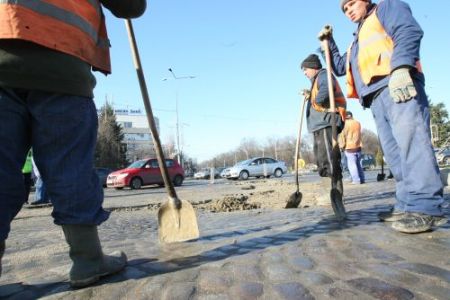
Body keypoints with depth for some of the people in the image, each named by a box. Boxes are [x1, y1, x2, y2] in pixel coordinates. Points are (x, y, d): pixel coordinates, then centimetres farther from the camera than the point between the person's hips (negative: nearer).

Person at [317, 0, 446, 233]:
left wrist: (400, 68, -21)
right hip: (377, 97, 8)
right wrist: (328, 42, 34)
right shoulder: (357, 41, 37)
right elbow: (339, 67, 44)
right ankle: (407, 206, -1)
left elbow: (408, 31, -4)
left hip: (398, 85, -8)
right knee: (394, 151, 0)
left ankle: (425, 207, -26)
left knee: (410, 140, -21)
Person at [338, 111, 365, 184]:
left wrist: (341, 145, -1)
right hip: (358, 146, 6)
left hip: (349, 147, -6)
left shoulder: (345, 124, -9)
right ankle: (362, 179, 17)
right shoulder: (358, 123, 9)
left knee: (352, 164, -2)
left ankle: (356, 180, -5)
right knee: (359, 164, 14)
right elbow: (358, 135, 18)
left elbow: (342, 135, -8)